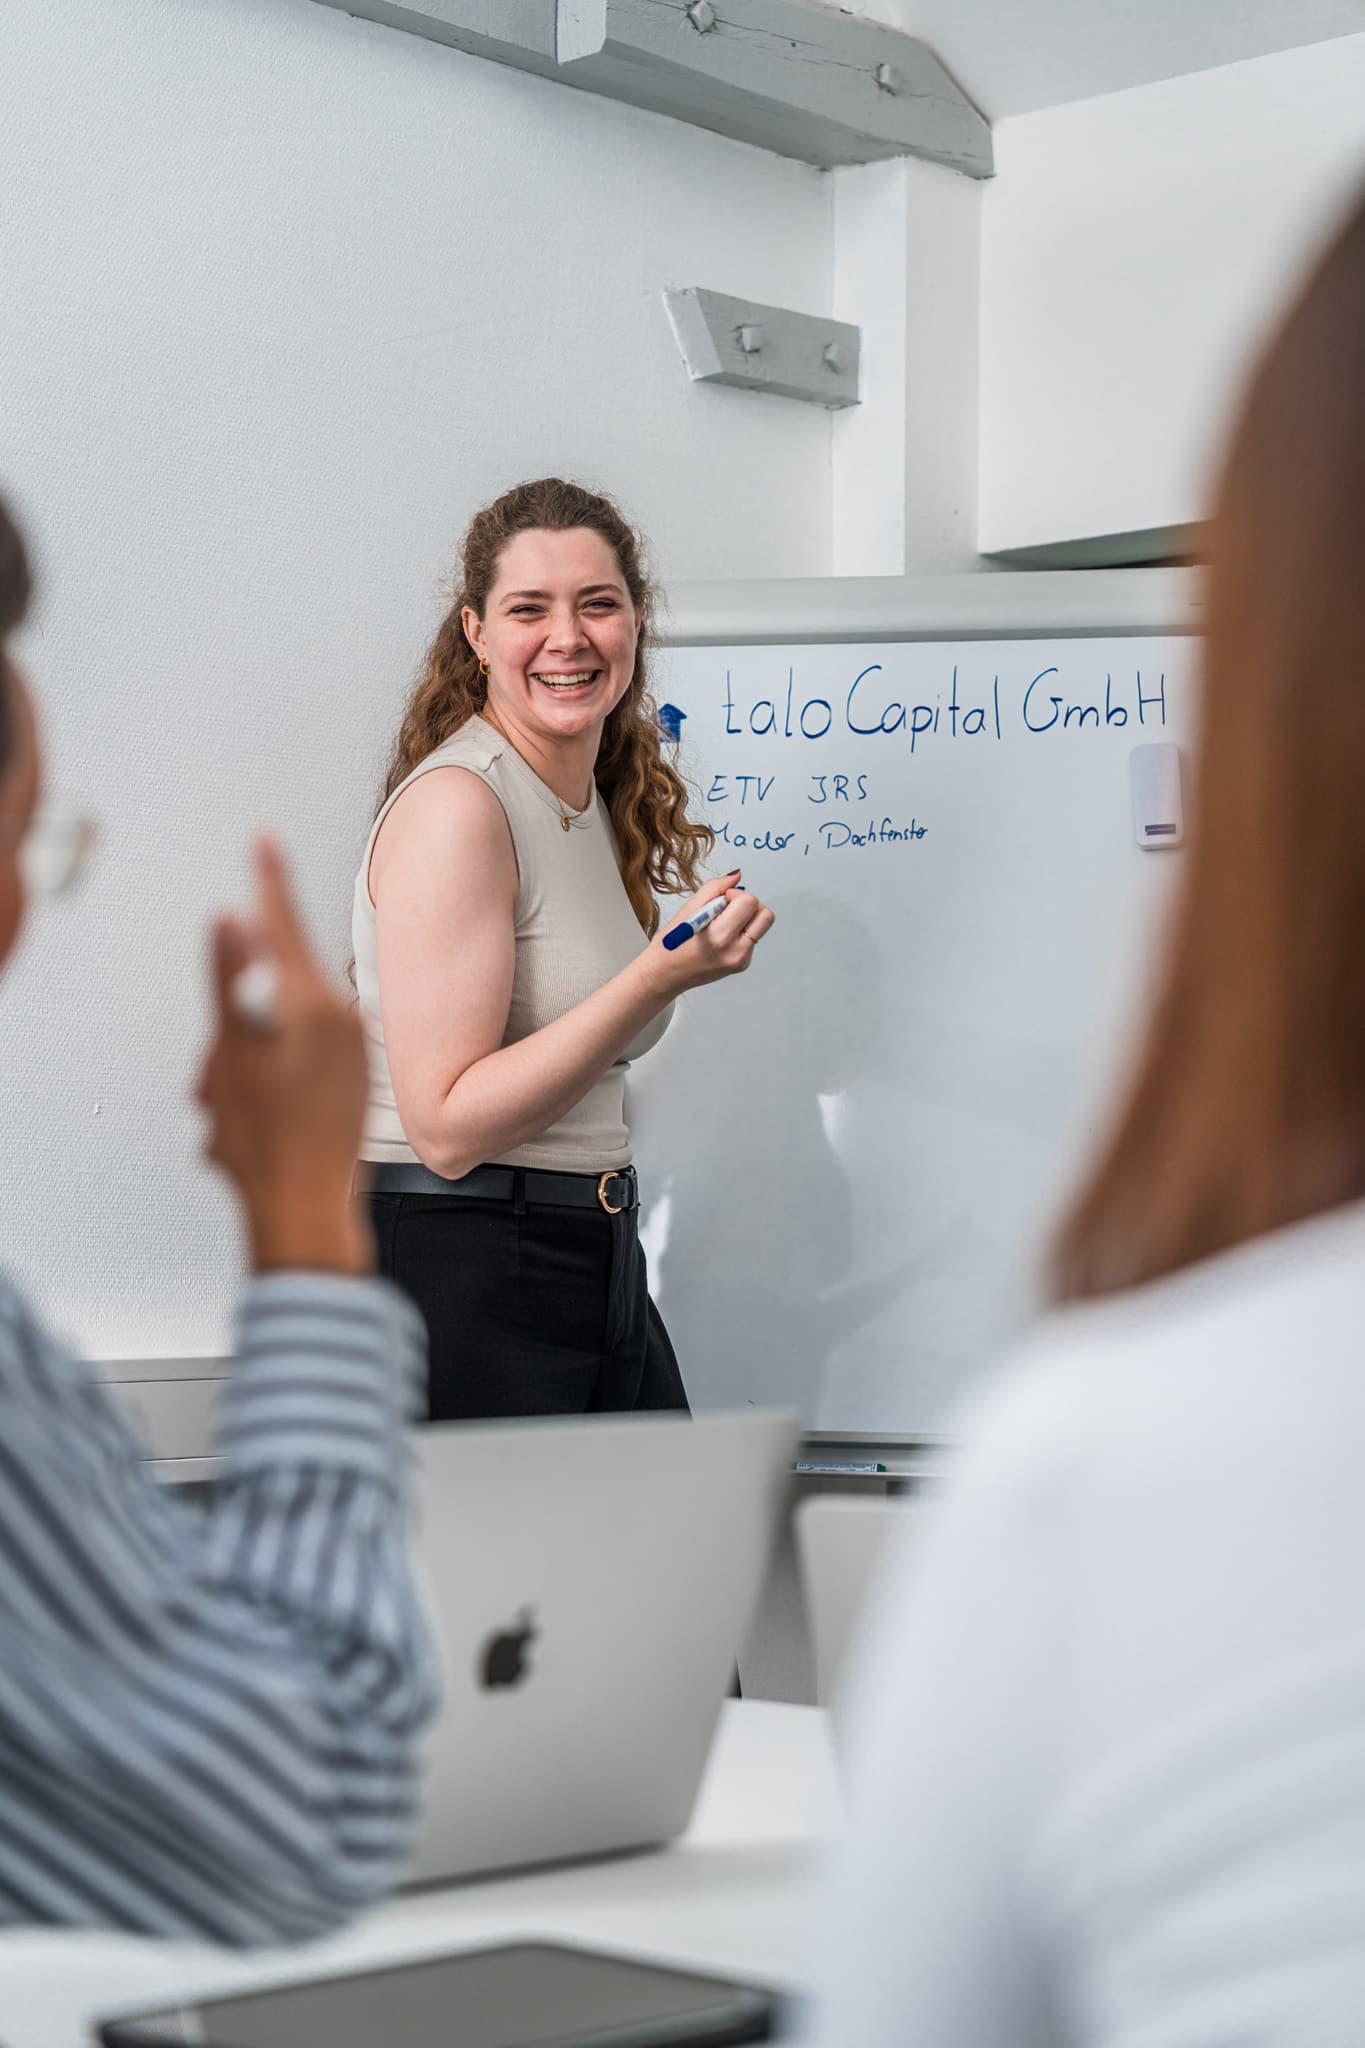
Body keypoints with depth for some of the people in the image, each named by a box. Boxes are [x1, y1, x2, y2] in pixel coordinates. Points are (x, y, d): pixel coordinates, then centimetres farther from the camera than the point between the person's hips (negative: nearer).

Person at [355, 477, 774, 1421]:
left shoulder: (602, 806, 12)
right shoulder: (455, 804, -15)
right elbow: (446, 1127, -22)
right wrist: (660, 976, -25)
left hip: (598, 1263, 9)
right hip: (458, 1270, -8)